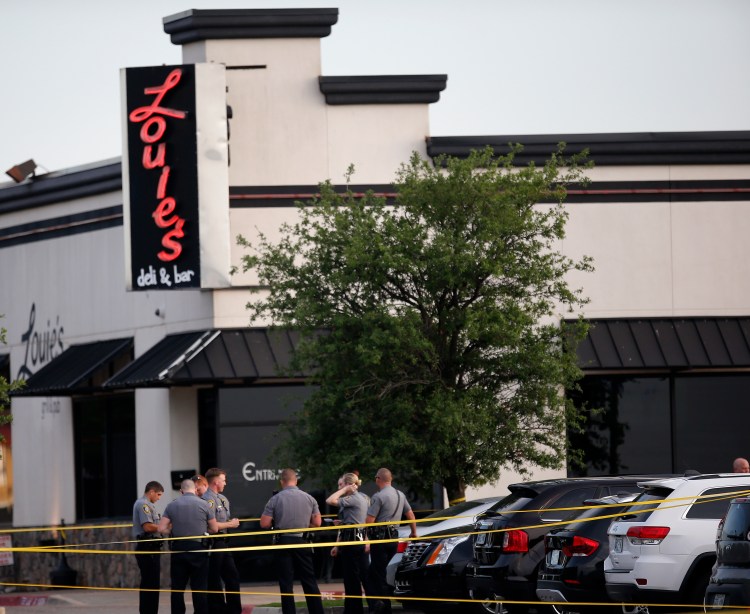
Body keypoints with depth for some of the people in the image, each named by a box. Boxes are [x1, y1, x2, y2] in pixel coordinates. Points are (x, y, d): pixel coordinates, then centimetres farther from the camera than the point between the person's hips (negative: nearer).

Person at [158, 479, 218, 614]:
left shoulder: (172, 505, 1)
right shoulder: (204, 504, -3)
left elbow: (161, 528, -4)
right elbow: (214, 529, 2)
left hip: (178, 548, 2)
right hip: (198, 549, -2)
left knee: (177, 587, 7)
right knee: (199, 588, 2)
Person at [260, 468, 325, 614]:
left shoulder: (275, 499, -7)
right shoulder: (309, 498, 0)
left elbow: (264, 524, -8)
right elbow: (317, 523, 3)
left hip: (283, 542, -2)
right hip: (303, 542, 2)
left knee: (286, 584, 2)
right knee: (310, 582, 10)